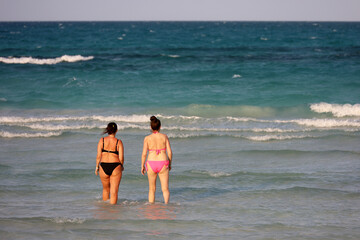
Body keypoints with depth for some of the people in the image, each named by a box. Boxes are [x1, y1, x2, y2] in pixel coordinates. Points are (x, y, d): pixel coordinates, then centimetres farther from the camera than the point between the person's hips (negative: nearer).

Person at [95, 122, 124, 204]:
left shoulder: (102, 140, -2)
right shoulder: (118, 142, -4)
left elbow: (99, 156, -4)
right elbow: (121, 158, -6)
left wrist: (97, 167, 8)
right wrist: (122, 166, 12)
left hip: (104, 167, 2)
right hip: (115, 167, -2)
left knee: (106, 189, 22)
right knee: (114, 191, 2)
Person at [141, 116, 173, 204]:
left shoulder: (147, 138, -4)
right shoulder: (164, 137, -2)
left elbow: (144, 154, -6)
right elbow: (170, 152, -1)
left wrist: (142, 166, 6)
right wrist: (170, 164, 12)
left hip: (151, 164, 0)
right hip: (163, 163, 0)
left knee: (152, 189, 16)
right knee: (165, 189, 2)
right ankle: (166, 204, -20)